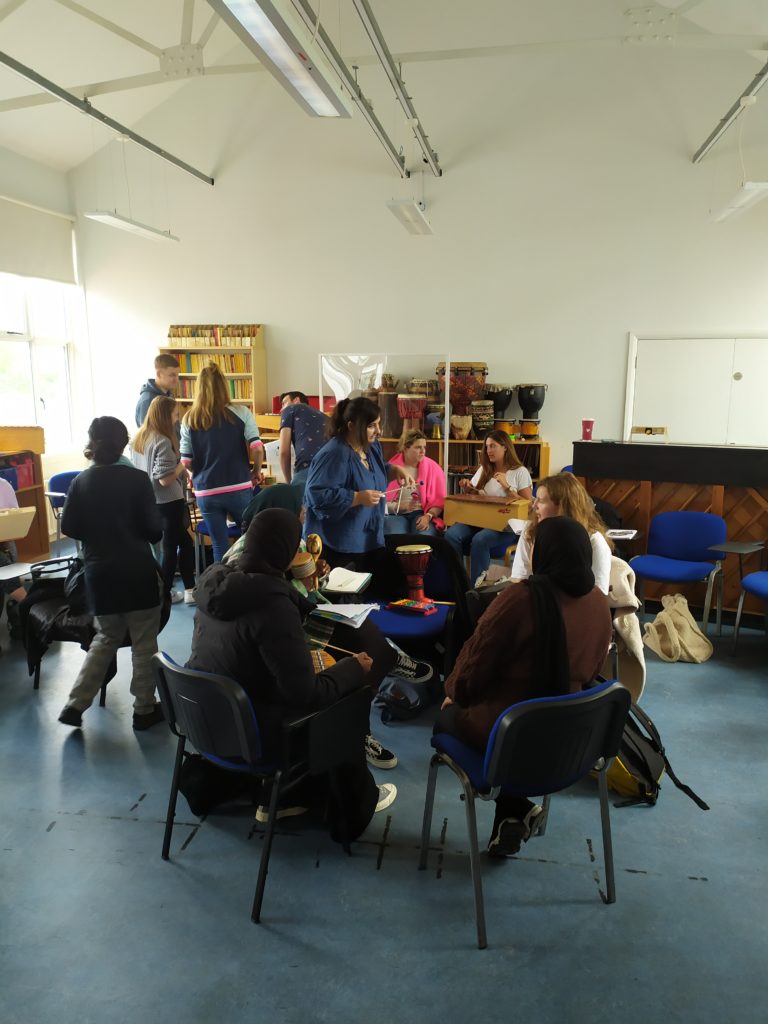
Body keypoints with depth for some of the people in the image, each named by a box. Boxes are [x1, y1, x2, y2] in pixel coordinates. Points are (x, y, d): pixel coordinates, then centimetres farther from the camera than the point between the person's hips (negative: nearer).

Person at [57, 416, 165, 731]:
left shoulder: (81, 482, -1)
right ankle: (145, 708, 16)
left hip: (99, 572, 4)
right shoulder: (137, 479, -10)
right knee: (144, 642, 8)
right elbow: (154, 528, -10)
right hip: (137, 571, -4)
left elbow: (69, 527, 2)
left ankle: (75, 704, 18)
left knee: (106, 638, 20)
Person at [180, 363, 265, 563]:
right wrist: (256, 471, 8)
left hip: (206, 492, 2)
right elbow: (257, 448, -11)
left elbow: (186, 462, 0)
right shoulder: (241, 413, -3)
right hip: (238, 489, -1)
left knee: (220, 546, 10)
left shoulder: (189, 420, 2)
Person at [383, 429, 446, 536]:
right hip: (396, 514, -1)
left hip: (421, 514, 1)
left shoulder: (432, 468, 5)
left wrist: (428, 516, -14)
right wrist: (400, 506, -14)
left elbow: (439, 499, 3)